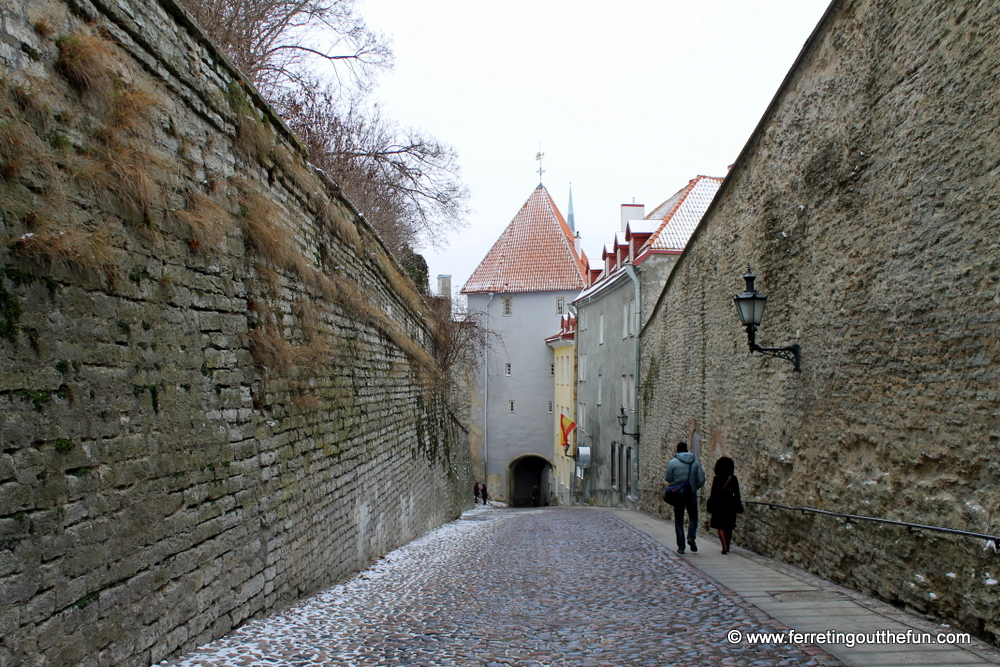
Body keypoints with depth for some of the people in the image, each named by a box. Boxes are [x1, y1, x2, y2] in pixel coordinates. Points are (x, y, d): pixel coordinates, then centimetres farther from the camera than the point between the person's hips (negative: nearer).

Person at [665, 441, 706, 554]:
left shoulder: (672, 462, -5)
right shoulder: (695, 462, 2)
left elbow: (669, 480, -4)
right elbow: (701, 480, 0)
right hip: (692, 494, 1)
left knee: (679, 520, 7)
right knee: (693, 517, 15)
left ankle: (681, 546, 4)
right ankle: (691, 537, -10)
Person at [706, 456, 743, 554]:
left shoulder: (717, 478, -8)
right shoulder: (733, 479, 0)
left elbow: (713, 493, -7)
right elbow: (737, 494, 3)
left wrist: (710, 506, 1)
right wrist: (738, 506, 12)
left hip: (719, 504, -3)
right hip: (730, 504, 3)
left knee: (720, 526, -1)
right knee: (729, 527, 14)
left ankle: (725, 547, -16)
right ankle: (727, 547, 25)